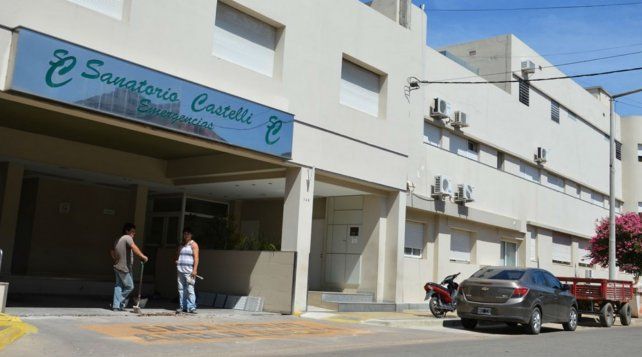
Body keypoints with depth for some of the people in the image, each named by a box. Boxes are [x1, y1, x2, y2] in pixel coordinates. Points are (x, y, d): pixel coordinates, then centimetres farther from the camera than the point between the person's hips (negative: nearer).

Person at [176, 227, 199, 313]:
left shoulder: (193, 245, 0)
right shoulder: (181, 245, 20)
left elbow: (196, 258, -7)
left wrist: (194, 270, -16)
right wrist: (177, 261, 10)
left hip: (189, 270, -6)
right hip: (180, 270, 6)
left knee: (190, 289, -11)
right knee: (181, 289, 4)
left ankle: (191, 307, -12)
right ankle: (182, 307, 9)